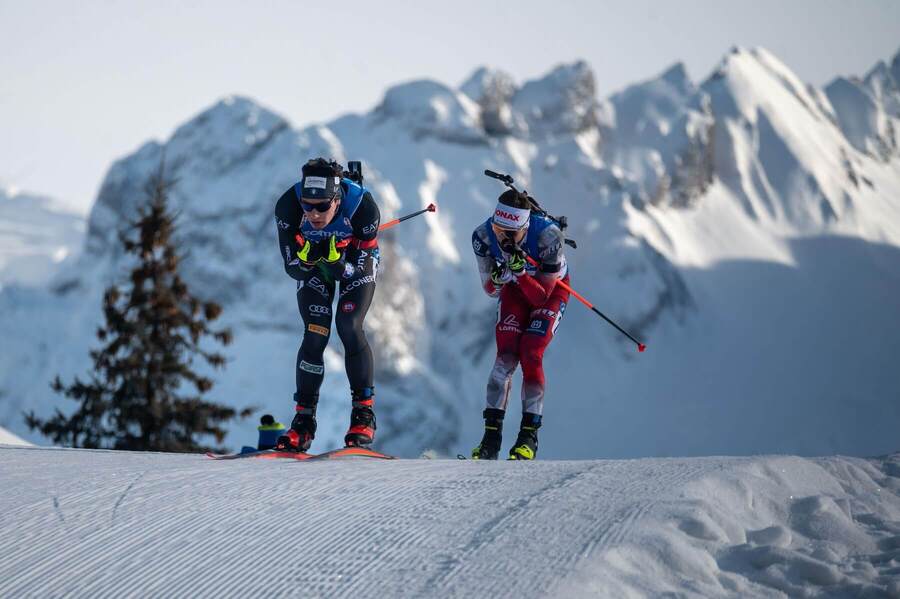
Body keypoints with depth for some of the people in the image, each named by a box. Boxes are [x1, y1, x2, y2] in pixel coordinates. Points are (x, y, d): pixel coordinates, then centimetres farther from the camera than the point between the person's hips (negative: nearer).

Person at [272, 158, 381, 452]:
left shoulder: (363, 206, -38)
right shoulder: (288, 206, -34)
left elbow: (356, 270, -28)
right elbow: (293, 269, -25)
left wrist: (338, 262, -49)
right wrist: (306, 259, -47)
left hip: (354, 262, -1)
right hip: (312, 267, 1)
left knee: (349, 327, -20)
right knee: (315, 335, -12)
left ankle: (364, 412, -7)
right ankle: (304, 421, -1)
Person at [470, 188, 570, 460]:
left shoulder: (548, 235, -38)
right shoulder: (483, 236, -29)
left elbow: (541, 297, -31)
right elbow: (491, 290, -16)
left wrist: (520, 271, -48)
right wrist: (497, 278, -39)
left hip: (551, 288, -3)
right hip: (514, 288, 3)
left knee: (530, 355, -19)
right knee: (506, 355, -14)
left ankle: (529, 436, -12)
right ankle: (492, 437, -13)